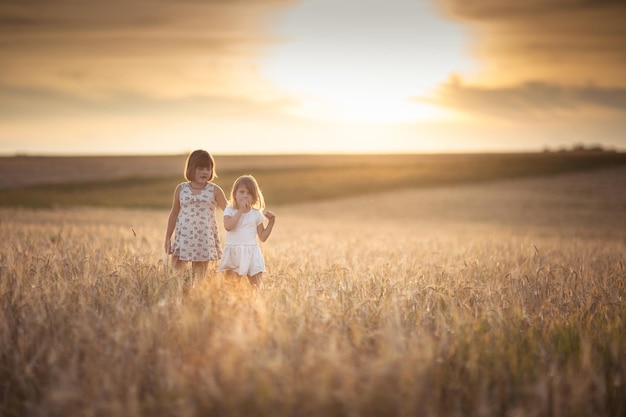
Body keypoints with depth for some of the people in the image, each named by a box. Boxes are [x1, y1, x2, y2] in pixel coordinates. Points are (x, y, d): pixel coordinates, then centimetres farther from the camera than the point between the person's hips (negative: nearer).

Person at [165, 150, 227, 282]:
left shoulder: (214, 190, 0)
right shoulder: (181, 189, 5)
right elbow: (174, 213, 13)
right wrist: (167, 238, 12)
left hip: (204, 240, -1)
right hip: (183, 238, 1)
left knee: (199, 278, 4)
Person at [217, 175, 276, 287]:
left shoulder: (256, 214, 6)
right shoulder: (229, 210, 2)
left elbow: (263, 237, 8)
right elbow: (228, 226, -20)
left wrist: (271, 221, 1)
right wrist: (241, 211, -19)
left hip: (251, 253, 1)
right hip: (233, 253, -1)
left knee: (256, 286, -3)